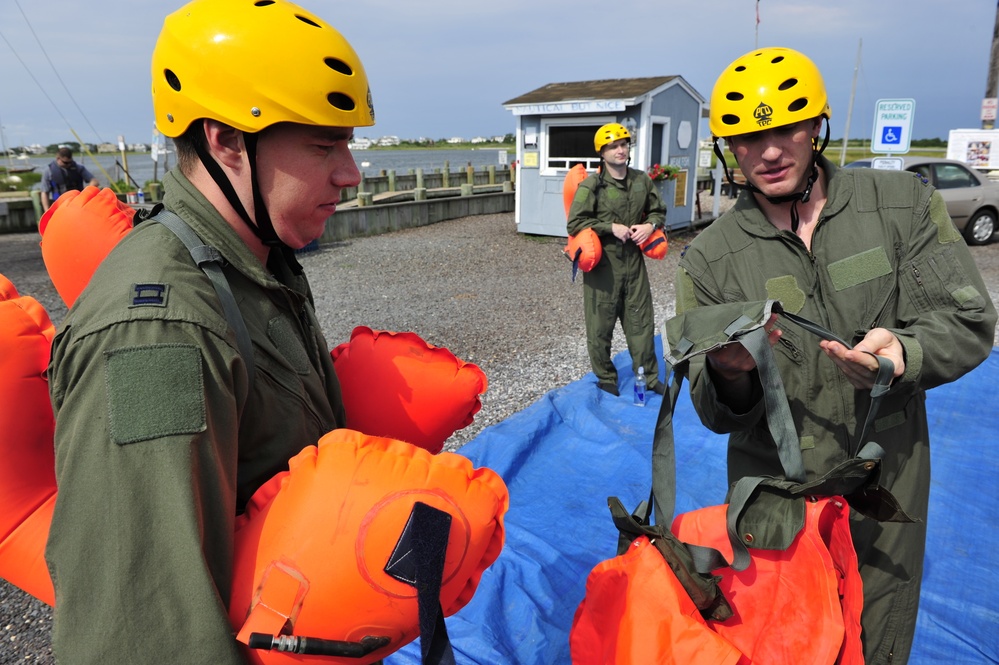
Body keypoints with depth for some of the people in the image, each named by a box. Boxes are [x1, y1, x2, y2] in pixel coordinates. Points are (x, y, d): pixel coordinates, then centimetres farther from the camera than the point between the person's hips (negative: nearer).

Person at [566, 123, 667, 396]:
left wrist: (650, 225, -3)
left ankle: (648, 377, 26)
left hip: (633, 261, 5)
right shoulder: (591, 185, -10)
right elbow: (574, 224, -12)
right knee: (600, 325, 4)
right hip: (602, 263, -4)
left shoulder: (642, 180, 7)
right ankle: (606, 379, 21)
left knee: (642, 321, 11)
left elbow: (658, 210, 19)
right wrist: (611, 227, -17)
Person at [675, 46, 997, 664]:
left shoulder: (903, 203, -4)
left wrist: (905, 352, -27)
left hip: (887, 493, 1)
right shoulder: (709, 258, -8)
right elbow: (715, 414, -5)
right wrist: (728, 374, -29)